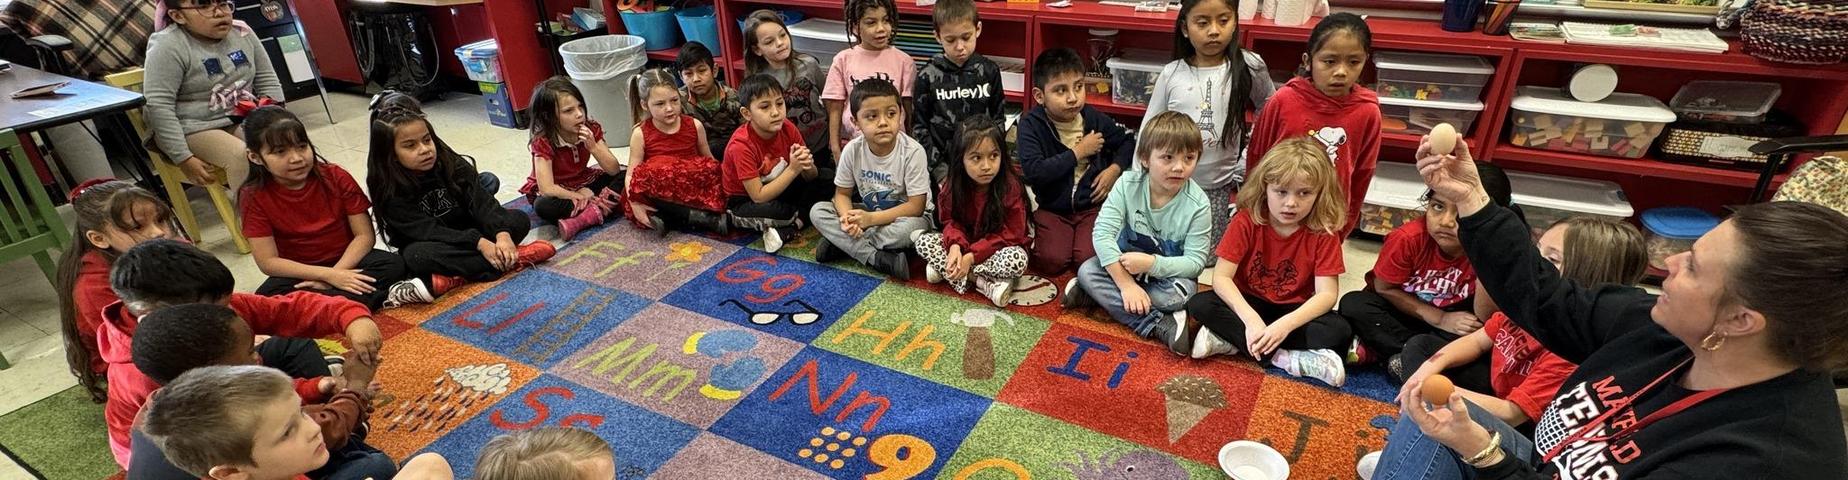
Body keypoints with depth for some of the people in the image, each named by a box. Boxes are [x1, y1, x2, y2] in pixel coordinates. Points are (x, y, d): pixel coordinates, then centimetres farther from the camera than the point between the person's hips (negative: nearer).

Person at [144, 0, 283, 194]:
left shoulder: (242, 32, 3)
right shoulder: (168, 47, -14)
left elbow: (267, 81, 12)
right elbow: (158, 107, -17)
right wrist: (183, 158, -21)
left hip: (243, 119, 6)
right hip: (194, 130, -5)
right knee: (241, 156, -31)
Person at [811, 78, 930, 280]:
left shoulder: (913, 151, -22)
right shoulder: (852, 150, -12)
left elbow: (916, 206, -21)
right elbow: (842, 193, -1)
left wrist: (871, 218, -28)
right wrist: (847, 217, -25)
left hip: (901, 216, -4)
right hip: (867, 213, 4)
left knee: (915, 227, -38)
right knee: (818, 211, -16)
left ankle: (842, 244, -22)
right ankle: (879, 258, -28)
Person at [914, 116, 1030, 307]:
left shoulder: (1011, 187, -22)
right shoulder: (952, 186, -13)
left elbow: (1011, 234, -20)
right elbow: (952, 222, -4)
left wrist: (971, 257, -26)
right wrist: (955, 245, -28)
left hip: (999, 248, -4)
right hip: (964, 244, 4)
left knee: (1017, 260, -35)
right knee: (924, 241, -18)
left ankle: (945, 270, -23)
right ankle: (986, 284, -25)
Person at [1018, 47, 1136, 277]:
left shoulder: (1094, 118, -1)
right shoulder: (1031, 124, -12)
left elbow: (1128, 141, 16)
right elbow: (1033, 171, -25)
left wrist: (1115, 168, -4)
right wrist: (1078, 152, -18)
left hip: (1092, 205, 1)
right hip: (1051, 208, -1)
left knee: (1090, 258, -21)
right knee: (1051, 262, -19)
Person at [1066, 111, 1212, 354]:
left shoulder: (1197, 204, -20)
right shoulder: (1128, 184, -18)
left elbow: (1195, 261, -18)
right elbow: (1102, 233, -24)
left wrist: (1151, 263, -34)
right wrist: (1126, 284, -32)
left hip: (1169, 272, -2)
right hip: (1124, 266, 2)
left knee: (1183, 291, -33)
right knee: (1087, 270, -23)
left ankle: (1100, 295, -20)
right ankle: (1159, 325, -30)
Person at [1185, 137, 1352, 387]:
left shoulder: (1324, 232, -14)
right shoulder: (1246, 220, -15)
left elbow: (1326, 294, -19)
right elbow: (1221, 277, -20)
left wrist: (1285, 325, -36)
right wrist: (1250, 319, -36)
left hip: (1293, 310, 0)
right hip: (1249, 303, 0)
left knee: (1339, 330, -28)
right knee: (1199, 305, -26)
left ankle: (1231, 340, -29)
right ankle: (1284, 357, -29)